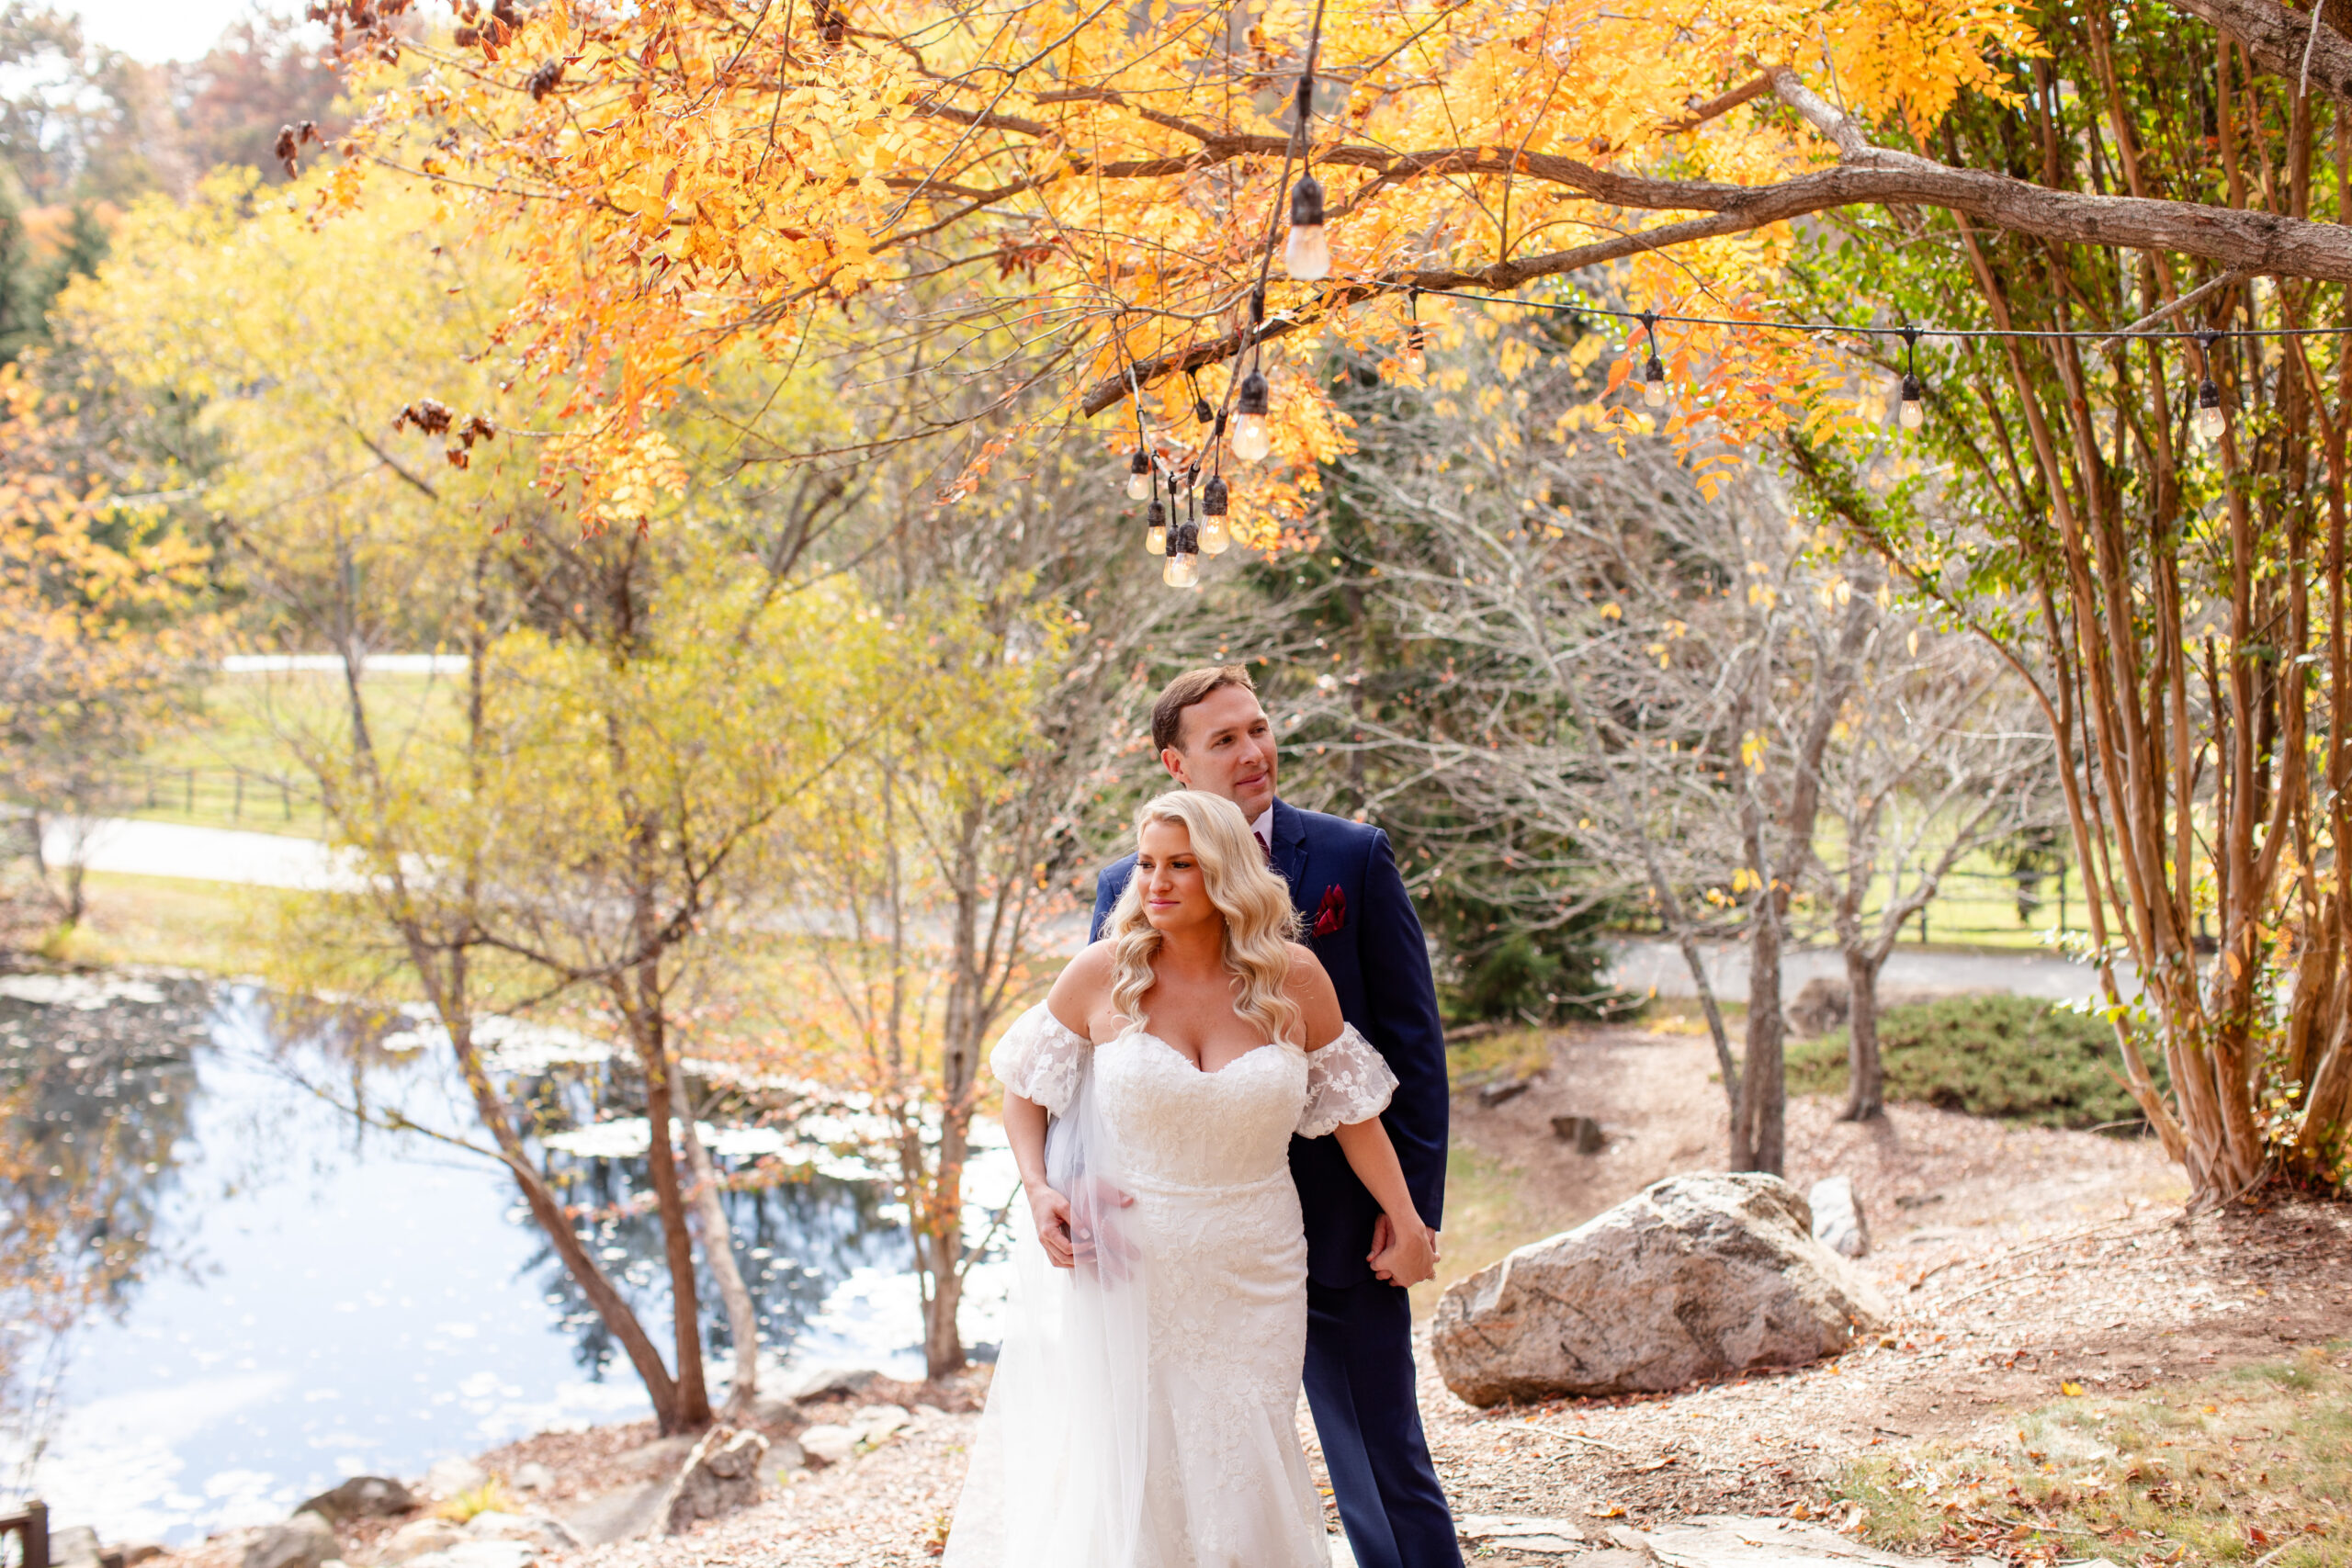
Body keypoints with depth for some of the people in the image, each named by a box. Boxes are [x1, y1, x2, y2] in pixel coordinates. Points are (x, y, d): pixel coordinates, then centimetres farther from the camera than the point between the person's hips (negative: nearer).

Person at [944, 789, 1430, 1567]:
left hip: (1245, 1279, 1)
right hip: (1118, 1265, -1)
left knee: (1235, 1469, 8)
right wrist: (1038, 1191, -10)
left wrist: (1408, 1225, 8)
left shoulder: (1293, 978, -4)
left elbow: (1350, 1106, 6)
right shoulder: (1102, 973, -7)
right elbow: (1025, 1090, 5)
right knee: (1112, 1474, -1)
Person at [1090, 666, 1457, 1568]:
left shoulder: (1353, 858, -2)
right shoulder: (1127, 887, 1)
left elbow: (1412, 1041, -1)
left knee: (1387, 1470, 6)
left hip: (1339, 1222, -2)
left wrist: (1414, 1200, -7)